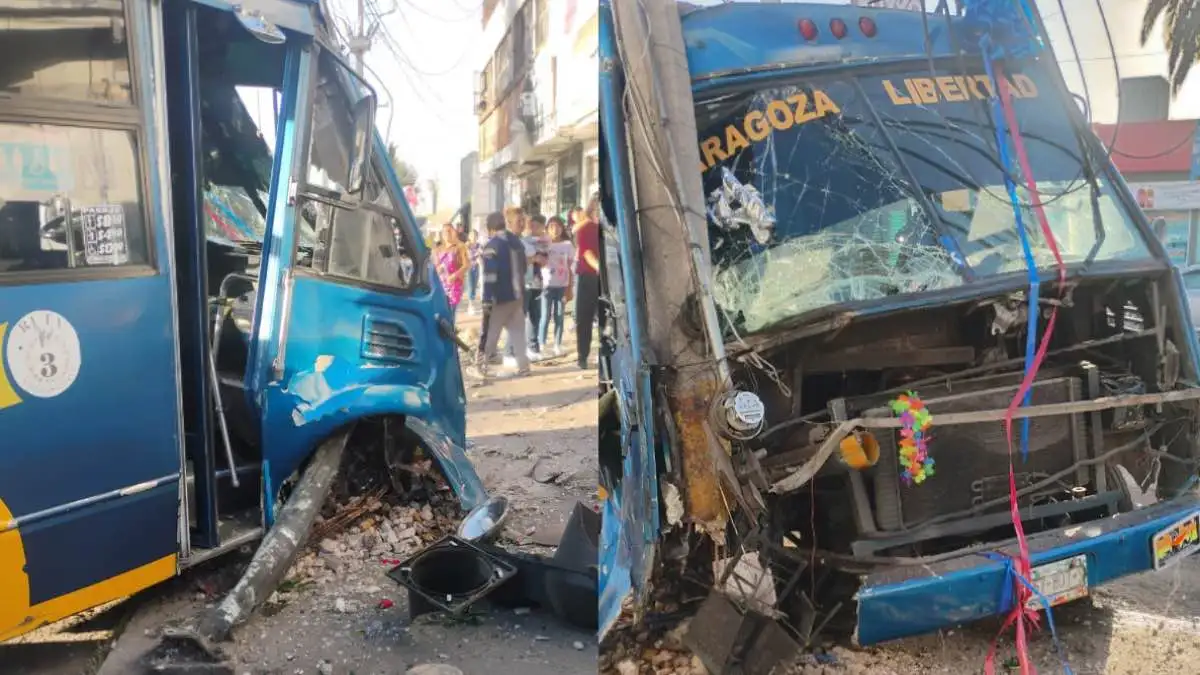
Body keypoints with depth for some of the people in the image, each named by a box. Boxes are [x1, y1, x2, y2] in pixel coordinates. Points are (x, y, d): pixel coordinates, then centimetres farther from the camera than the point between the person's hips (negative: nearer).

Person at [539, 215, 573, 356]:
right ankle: (542, 344, 6)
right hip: (547, 285, -1)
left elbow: (569, 269, 7)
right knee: (546, 316, -1)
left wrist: (570, 289, 4)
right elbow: (540, 263, 0)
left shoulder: (567, 245, 5)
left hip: (562, 286, 1)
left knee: (559, 316, 5)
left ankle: (557, 345, 10)